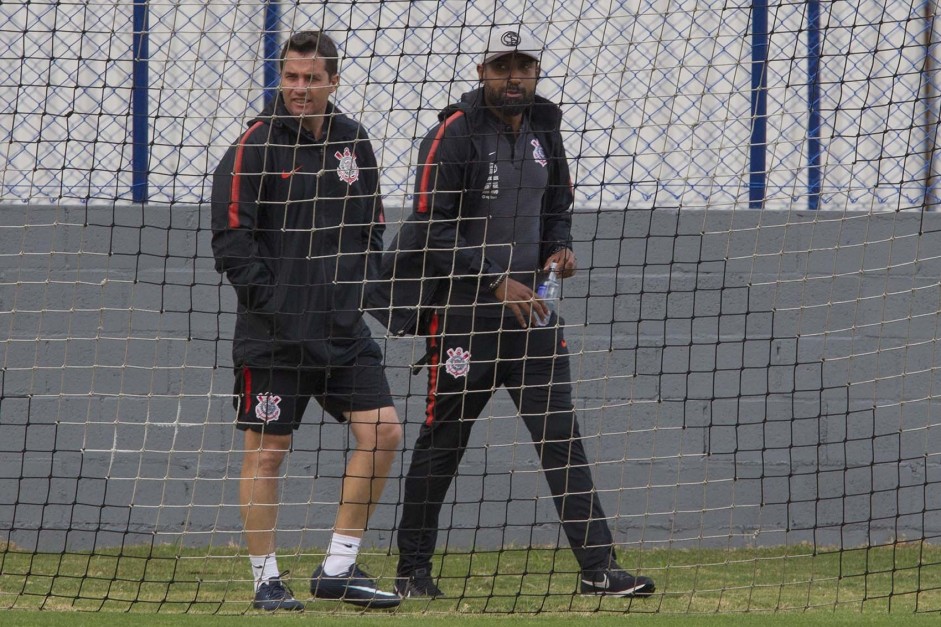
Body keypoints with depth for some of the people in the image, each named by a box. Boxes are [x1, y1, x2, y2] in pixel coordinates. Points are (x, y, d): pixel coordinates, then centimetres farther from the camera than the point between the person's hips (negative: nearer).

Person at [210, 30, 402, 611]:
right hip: (272, 333, -5)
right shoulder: (257, 144, -6)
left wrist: (356, 285, 8)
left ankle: (338, 568, 6)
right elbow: (231, 237, -9)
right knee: (267, 450, -1)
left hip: (343, 328, 5)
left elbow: (373, 226, 20)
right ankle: (267, 580, 9)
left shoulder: (354, 143, 10)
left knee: (383, 432, -2)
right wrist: (269, 300, -14)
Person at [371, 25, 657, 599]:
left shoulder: (543, 131, 10)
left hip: (528, 301, 5)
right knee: (444, 439, 2)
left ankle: (599, 567, -5)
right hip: (463, 309, -5)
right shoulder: (454, 135, -10)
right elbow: (433, 231, -14)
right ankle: (413, 569, 13)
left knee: (562, 434, -1)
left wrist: (560, 248, 0)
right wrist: (495, 283, -19)